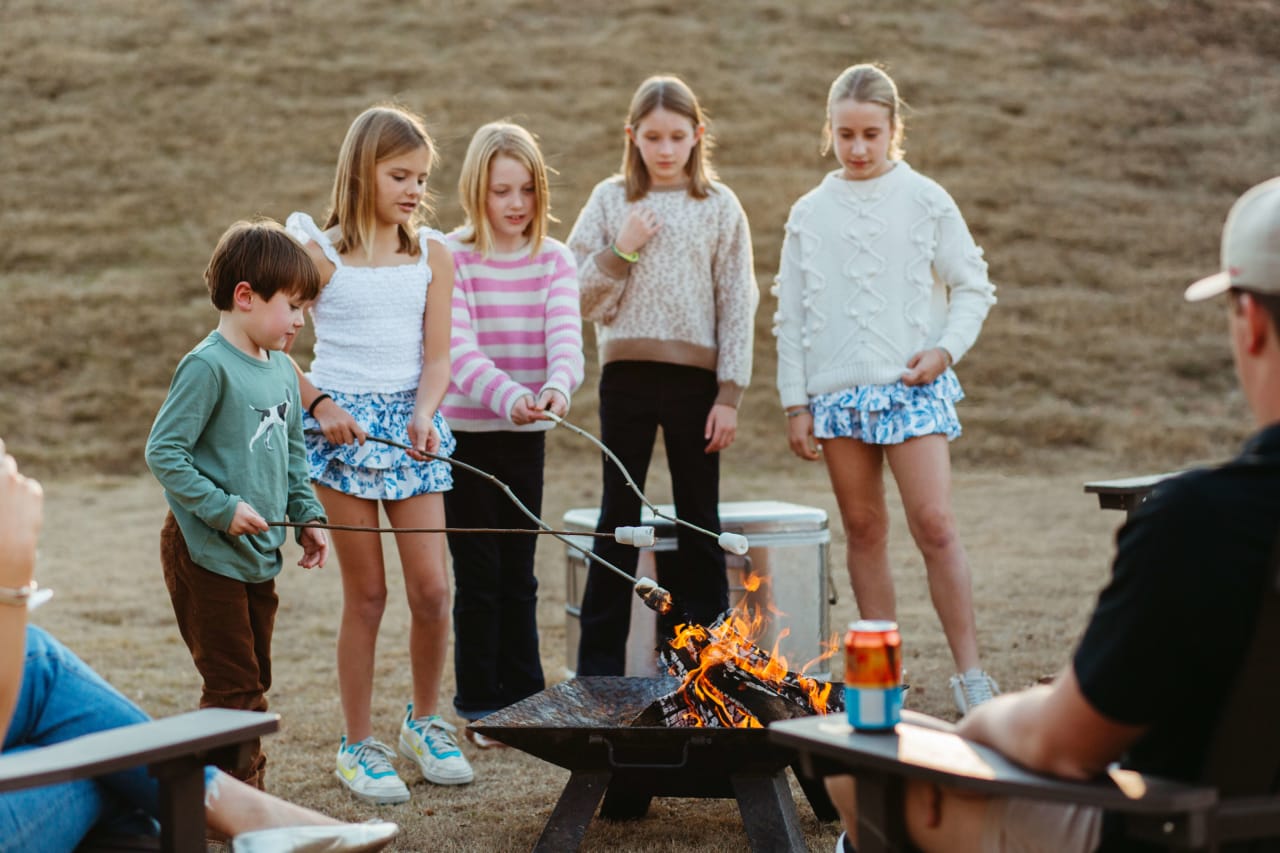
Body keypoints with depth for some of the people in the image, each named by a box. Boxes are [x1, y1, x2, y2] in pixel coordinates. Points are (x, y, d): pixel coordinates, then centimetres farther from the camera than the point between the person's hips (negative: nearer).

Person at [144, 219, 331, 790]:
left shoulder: (282, 370, 9)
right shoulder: (207, 367, -17)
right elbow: (163, 452, -19)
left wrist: (307, 516, 12)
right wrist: (222, 508, -22)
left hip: (258, 554, 8)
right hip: (206, 552, -8)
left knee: (252, 683, 14)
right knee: (233, 687, -5)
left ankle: (250, 797, 23)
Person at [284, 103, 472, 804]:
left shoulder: (433, 254, 6)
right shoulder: (321, 252, -3)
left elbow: (437, 357, 3)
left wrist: (423, 415, -14)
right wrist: (321, 404, -14)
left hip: (411, 424, 3)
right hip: (344, 425, -3)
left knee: (432, 587, -1)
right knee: (366, 594, 0)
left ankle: (423, 721, 22)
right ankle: (358, 745, 13)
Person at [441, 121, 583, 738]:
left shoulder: (554, 261, 4)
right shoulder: (450, 259, -9)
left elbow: (565, 337, -11)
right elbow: (459, 350, -19)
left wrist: (558, 387, -34)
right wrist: (508, 397, -37)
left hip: (526, 435, 4)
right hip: (464, 431, -4)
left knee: (518, 573, 13)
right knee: (479, 574, 1)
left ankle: (526, 699, 23)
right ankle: (479, 707, 12)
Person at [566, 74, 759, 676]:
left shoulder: (720, 207, 2)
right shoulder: (610, 200, 4)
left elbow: (737, 305, 1)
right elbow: (583, 298, 4)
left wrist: (729, 395, -4)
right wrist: (622, 249, -11)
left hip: (695, 377, 0)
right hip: (627, 374, 1)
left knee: (699, 522, 5)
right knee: (618, 520, 4)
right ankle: (599, 667, 9)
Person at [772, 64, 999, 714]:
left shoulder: (925, 201, 3)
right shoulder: (810, 214, 8)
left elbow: (972, 287, 7)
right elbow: (791, 316, 11)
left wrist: (945, 348, -9)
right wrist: (795, 403, 6)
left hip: (912, 387, -3)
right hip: (837, 391, 3)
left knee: (934, 526, -11)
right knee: (863, 532, 7)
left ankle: (971, 675, -7)